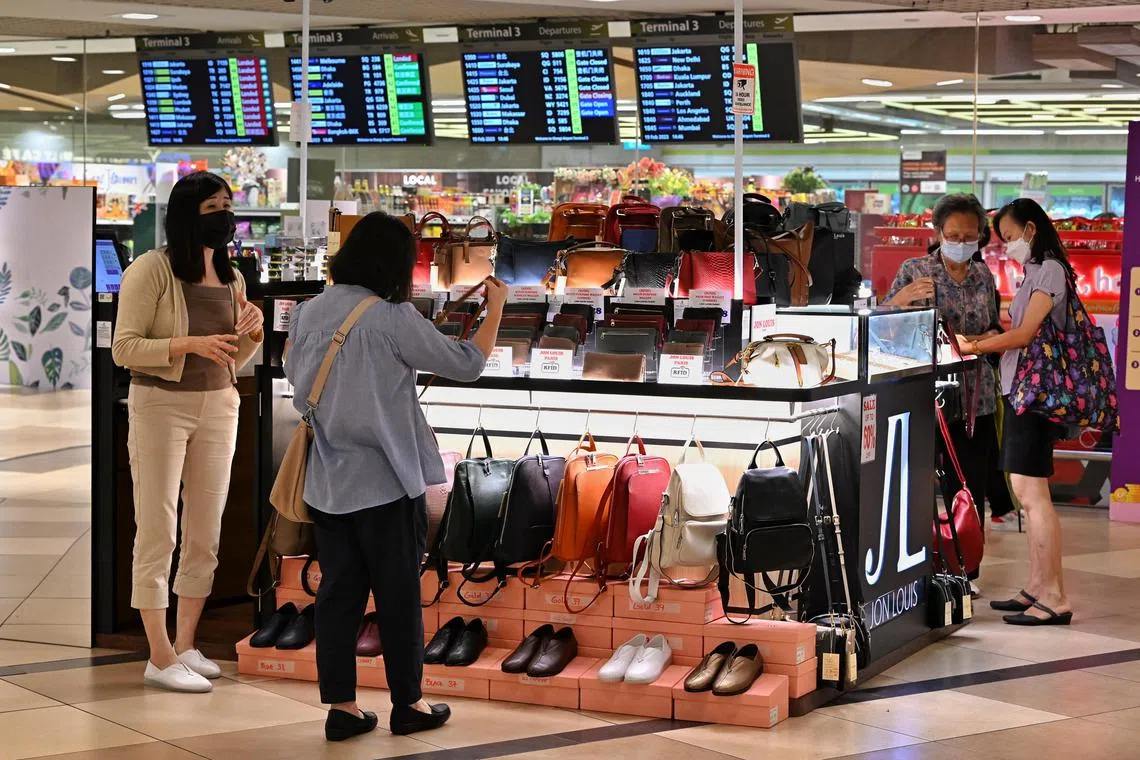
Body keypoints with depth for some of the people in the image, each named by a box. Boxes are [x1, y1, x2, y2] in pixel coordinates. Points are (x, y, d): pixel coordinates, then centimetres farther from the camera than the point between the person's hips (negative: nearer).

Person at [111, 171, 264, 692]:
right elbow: (123, 348, -14)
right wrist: (190, 343, -24)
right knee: (158, 531, -4)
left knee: (206, 532, 9)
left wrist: (251, 331, -4)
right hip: (161, 406, -6)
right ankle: (160, 659, 0)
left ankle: (185, 645, 20)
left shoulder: (231, 277, 9)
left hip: (218, 409, 7)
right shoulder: (152, 269, -10)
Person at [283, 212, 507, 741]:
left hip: (329, 483, 5)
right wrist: (496, 307, 4)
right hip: (385, 480, -5)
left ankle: (341, 706, 11)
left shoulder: (308, 313, 2)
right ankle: (407, 704, 15)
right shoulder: (393, 319, -15)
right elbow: (466, 364, -9)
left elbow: (295, 376, 16)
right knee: (398, 596, 6)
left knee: (337, 593, 9)